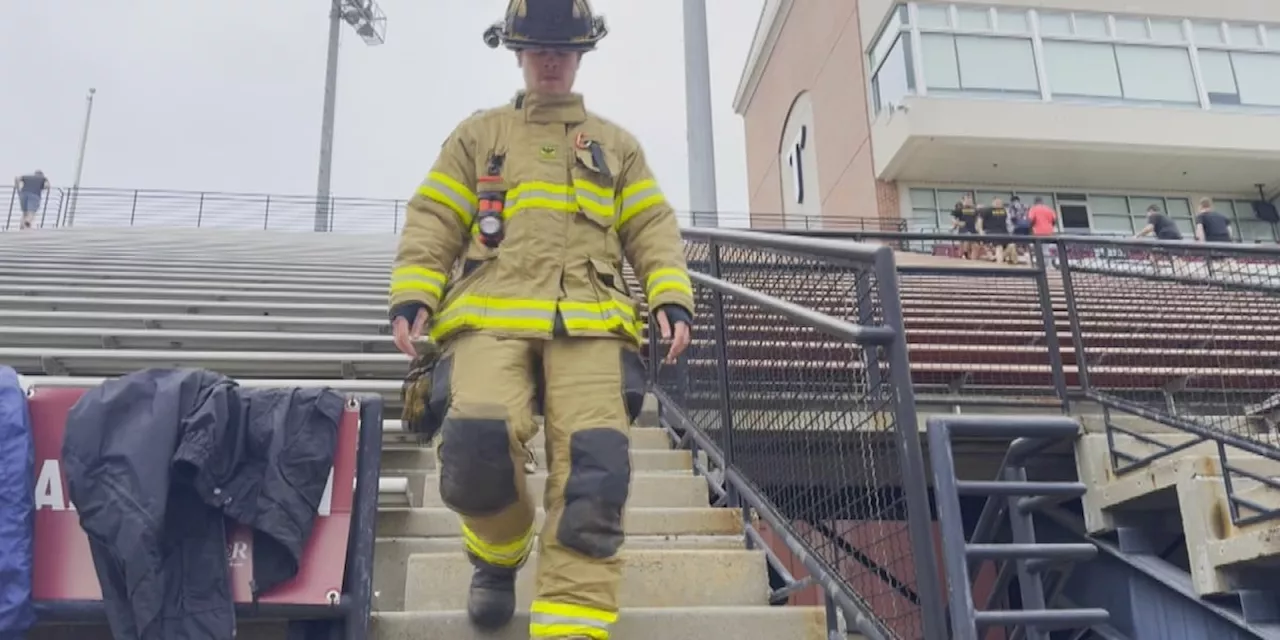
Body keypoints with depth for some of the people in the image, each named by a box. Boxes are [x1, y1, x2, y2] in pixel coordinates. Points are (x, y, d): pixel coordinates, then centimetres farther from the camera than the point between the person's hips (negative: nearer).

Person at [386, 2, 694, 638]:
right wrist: (412, 297, -3)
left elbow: (653, 231, 17)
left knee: (592, 475, -17)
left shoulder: (616, 145, 25)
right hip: (491, 317, -1)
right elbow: (432, 224, 15)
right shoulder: (478, 135, 23)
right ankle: (499, 555, 9)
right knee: (476, 445, -24)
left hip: (589, 323, 1)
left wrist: (672, 299, -2)